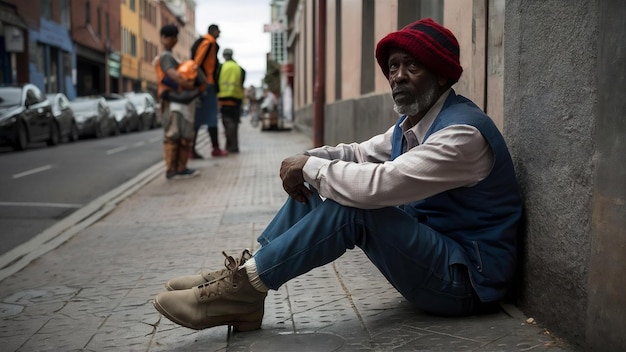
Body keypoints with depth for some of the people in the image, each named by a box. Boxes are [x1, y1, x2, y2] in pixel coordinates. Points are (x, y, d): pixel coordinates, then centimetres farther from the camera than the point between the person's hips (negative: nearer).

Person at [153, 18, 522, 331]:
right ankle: (243, 277, -6)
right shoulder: (411, 123, 7)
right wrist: (307, 160, -6)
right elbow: (361, 153, 15)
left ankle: (242, 286, -20)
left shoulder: (462, 133, -24)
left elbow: (380, 184, -33)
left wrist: (310, 167, -19)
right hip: (427, 248, 9)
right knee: (317, 189, 0)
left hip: (465, 280, -9)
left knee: (353, 207, -29)